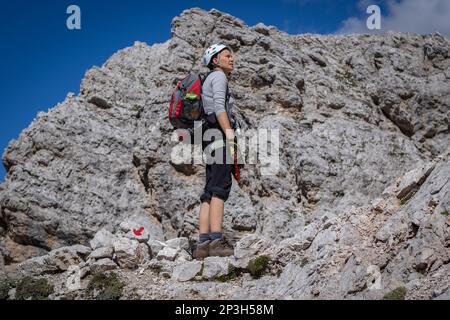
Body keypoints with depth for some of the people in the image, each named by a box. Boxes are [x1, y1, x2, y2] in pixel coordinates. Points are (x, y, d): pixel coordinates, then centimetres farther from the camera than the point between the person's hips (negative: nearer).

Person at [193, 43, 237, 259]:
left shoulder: (208, 81, 32)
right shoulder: (218, 76, 3)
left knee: (210, 192, 1)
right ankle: (216, 241, -29)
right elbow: (219, 106, -14)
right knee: (220, 187, -19)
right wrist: (229, 132, -27)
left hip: (210, 139, 10)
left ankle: (203, 244, -8)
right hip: (219, 135, -10)